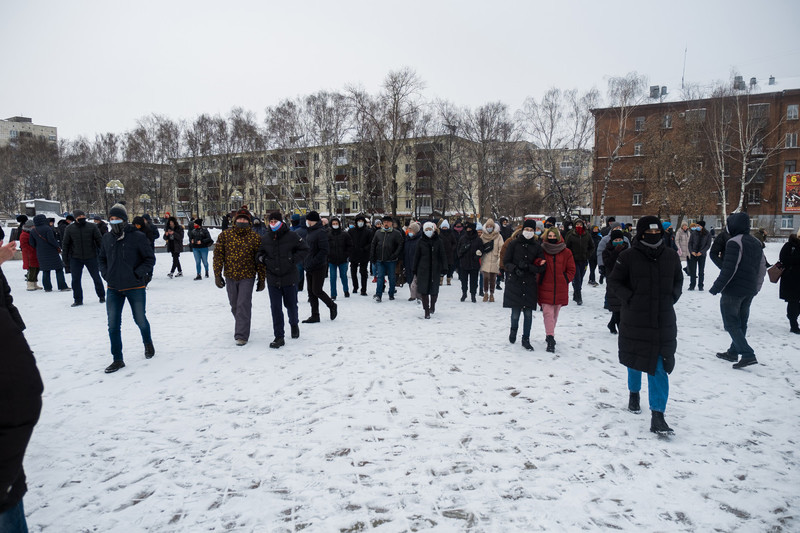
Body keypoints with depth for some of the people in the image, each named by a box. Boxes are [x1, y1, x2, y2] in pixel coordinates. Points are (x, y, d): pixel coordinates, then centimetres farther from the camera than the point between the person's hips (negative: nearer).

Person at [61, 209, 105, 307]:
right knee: (75, 279, 4)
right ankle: (78, 299, 15)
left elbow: (99, 240, 1)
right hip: (75, 258, 1)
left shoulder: (92, 227, -3)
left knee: (96, 277, 6)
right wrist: (65, 257, 5)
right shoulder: (69, 229, 0)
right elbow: (66, 243, 6)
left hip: (91, 257, -1)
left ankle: (101, 296, 22)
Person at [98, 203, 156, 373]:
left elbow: (150, 258, -4)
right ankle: (117, 359, 15)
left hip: (135, 287, -3)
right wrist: (105, 273, 4)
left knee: (140, 320, 12)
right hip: (113, 289, 4)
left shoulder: (137, 237, -10)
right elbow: (101, 258, 19)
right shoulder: (107, 238, 3)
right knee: (113, 325, 4)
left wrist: (138, 273, -14)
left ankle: (148, 343, 41)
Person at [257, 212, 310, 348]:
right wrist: (261, 258, -3)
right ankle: (279, 337, 6)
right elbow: (260, 252, 20)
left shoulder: (292, 236, -6)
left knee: (291, 305, 12)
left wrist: (294, 260, -12)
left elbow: (304, 249, 0)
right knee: (275, 308, 0)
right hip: (273, 279, 2)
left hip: (289, 278, -2)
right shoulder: (265, 239, 4)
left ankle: (294, 324, 43)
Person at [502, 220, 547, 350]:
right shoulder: (513, 244, 0)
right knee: (515, 313, -1)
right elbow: (506, 262, 2)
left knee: (528, 313, 2)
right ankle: (513, 330, 30)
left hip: (530, 284, 2)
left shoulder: (537, 247, 4)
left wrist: (527, 266, -13)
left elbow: (542, 267, 3)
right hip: (514, 282, -2)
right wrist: (515, 270, -15)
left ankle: (526, 339, 16)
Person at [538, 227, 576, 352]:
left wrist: (565, 280, -1)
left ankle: (550, 336, 27)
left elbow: (571, 270, 8)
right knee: (548, 313, -10)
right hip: (545, 288, -2)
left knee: (555, 313, 12)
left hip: (560, 289, 2)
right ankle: (550, 339, -14)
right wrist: (540, 280, -7)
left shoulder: (566, 252, 3)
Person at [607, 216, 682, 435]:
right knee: (635, 361, 16)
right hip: (635, 319, -1)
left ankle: (657, 415, -1)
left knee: (660, 367, -5)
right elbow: (614, 281, 0)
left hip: (664, 320, 2)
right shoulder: (629, 256, -7)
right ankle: (634, 393, 43)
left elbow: (678, 281, 18)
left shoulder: (671, 256, 4)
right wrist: (631, 299, -12)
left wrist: (671, 298, 2)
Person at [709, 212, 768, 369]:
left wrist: (716, 288, -17)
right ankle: (733, 352, 26)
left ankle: (748, 354, -10)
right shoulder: (756, 243, 12)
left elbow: (728, 269, -21)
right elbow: (762, 268, 17)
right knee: (741, 322, 16)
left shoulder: (734, 242, -16)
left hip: (733, 290, -9)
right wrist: (755, 288, 23)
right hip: (749, 291, 9)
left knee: (731, 324, -2)